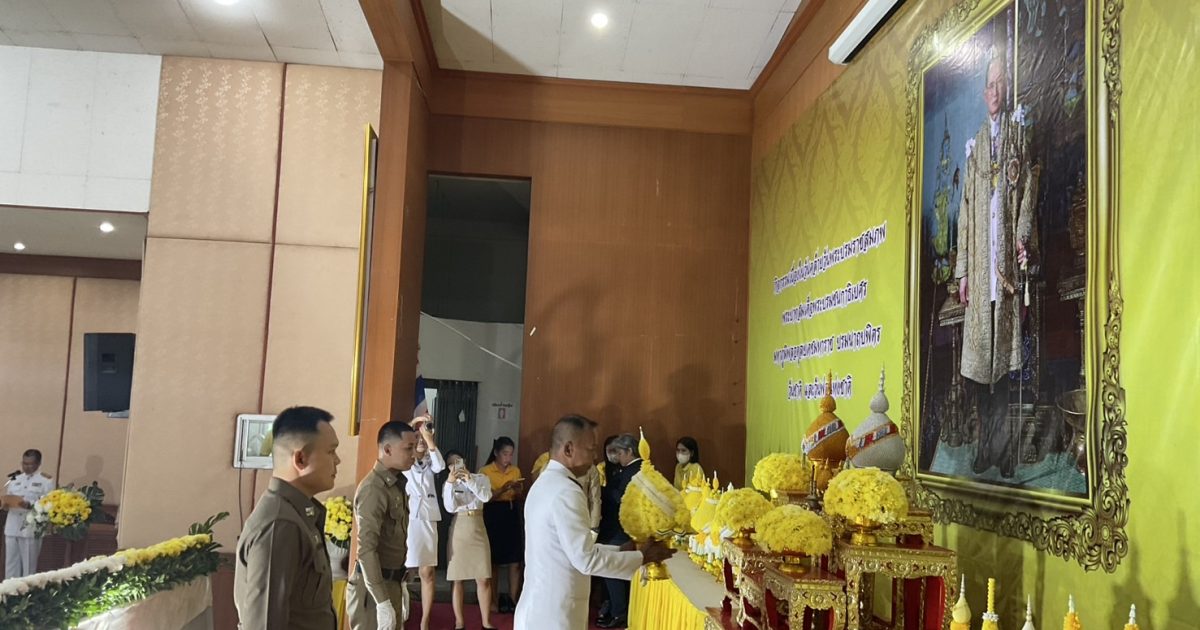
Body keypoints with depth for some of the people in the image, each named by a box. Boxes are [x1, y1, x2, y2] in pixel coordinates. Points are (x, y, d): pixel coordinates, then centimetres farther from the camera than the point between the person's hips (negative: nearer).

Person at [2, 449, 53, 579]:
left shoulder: (46, 480, 0)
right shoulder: (14, 479, 15)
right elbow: (7, 500, 16)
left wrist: (30, 505, -23)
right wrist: (6, 503, -7)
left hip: (31, 529, -4)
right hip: (12, 528, 5)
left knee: (28, 566, 0)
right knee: (11, 565, 8)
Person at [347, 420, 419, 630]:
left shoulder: (396, 484, 9)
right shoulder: (374, 489, -19)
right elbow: (366, 549, -24)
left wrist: (401, 586, 17)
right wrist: (383, 602, -26)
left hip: (391, 581, 9)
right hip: (374, 586, -9)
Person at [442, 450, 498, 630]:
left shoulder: (481, 478, 5)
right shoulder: (449, 484, 5)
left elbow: (486, 497, -13)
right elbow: (450, 508, -9)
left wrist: (469, 480, -18)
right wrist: (450, 483, -17)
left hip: (478, 529, 0)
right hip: (458, 531, 0)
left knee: (484, 579, 0)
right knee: (457, 579, 4)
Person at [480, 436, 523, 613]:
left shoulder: (516, 471, 9)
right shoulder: (485, 471, -5)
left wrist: (518, 490, -6)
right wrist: (503, 489, -23)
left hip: (512, 515, 4)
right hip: (493, 516, -4)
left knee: (515, 561, -1)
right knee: (494, 561, 6)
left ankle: (512, 600, 7)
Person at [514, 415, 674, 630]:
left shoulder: (545, 483, 10)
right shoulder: (565, 491, -21)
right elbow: (587, 559, -23)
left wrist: (620, 550, 9)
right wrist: (642, 557, -13)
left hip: (540, 609, 9)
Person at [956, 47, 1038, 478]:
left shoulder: (1017, 134, 8)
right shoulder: (974, 144, 17)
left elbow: (1027, 189, 2)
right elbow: (965, 209, 14)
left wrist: (1023, 237, -13)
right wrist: (962, 268, 9)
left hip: (1006, 258, -3)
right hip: (978, 262, 3)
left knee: (1004, 354, -3)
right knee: (980, 356, 4)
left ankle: (1005, 447, 4)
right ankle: (986, 444, 12)